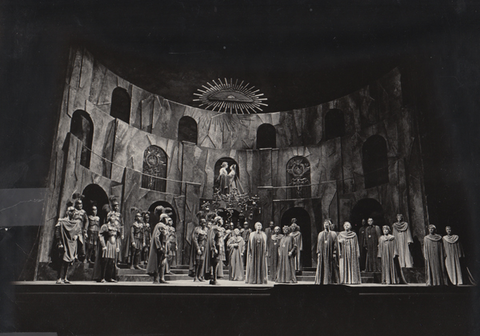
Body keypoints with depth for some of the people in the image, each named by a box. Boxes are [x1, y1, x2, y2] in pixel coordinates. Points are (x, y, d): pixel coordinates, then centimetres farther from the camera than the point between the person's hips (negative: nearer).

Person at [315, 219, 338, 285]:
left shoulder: (333, 234, 4)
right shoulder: (320, 234, 13)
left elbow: (335, 244, 1)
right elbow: (318, 243, 12)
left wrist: (334, 253, -7)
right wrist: (318, 252, 3)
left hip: (330, 253, -2)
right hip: (322, 254, 2)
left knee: (330, 267, -1)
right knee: (321, 267, 0)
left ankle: (330, 280, 5)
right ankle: (320, 281, 3)